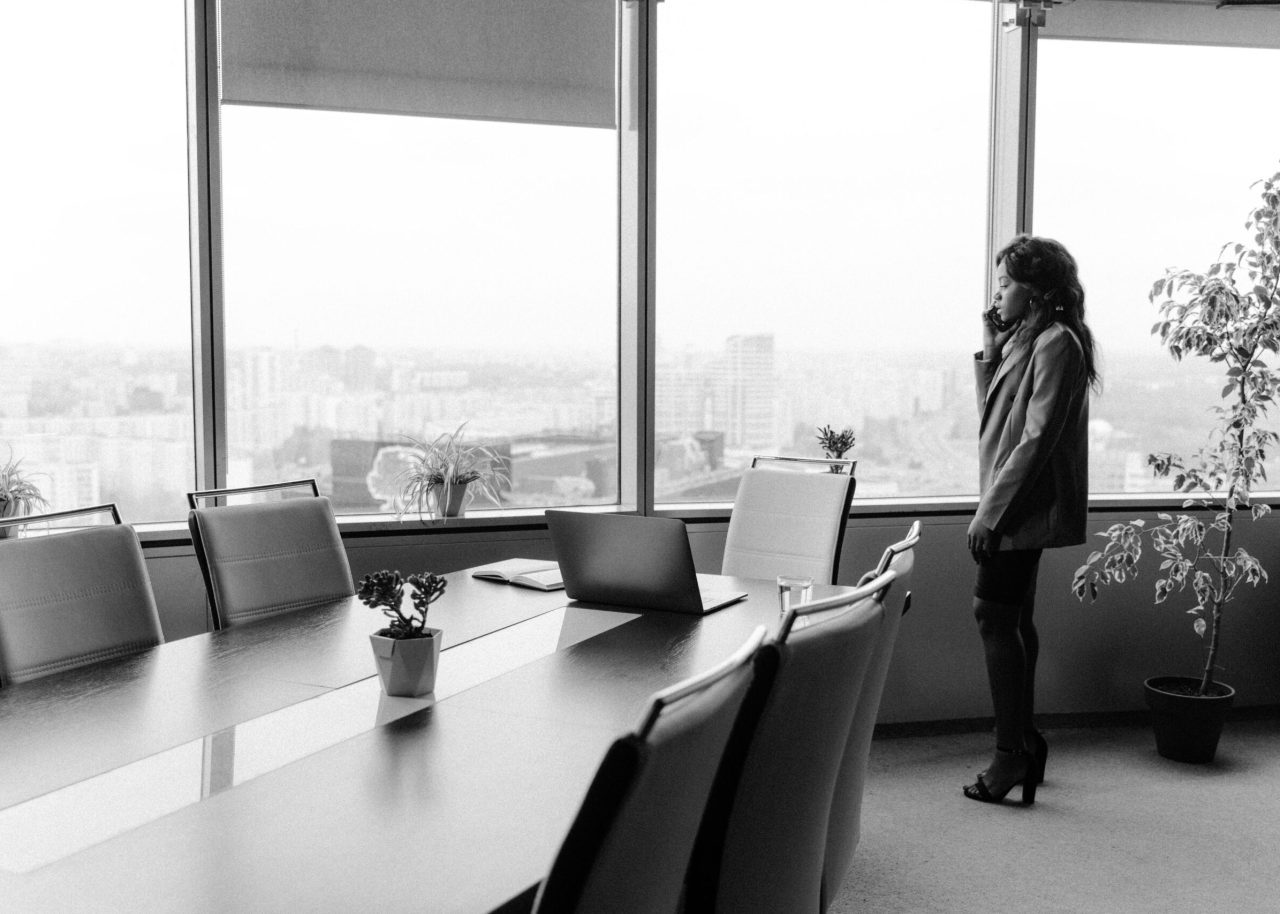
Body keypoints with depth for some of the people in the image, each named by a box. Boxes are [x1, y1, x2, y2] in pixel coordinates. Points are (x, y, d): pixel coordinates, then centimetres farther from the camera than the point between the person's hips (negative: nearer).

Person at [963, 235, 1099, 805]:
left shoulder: (1056, 342, -13)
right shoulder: (1024, 340, 15)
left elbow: (1037, 438, -19)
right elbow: (995, 417, 16)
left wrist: (990, 510, -20)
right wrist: (991, 351, 6)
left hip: (1024, 506, -10)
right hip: (1018, 508, 10)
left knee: (996, 615, -8)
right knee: (1012, 620, 13)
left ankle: (1012, 752, 0)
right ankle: (1024, 743, 24)